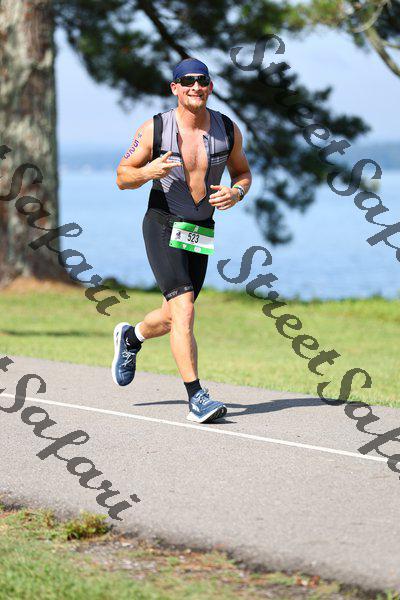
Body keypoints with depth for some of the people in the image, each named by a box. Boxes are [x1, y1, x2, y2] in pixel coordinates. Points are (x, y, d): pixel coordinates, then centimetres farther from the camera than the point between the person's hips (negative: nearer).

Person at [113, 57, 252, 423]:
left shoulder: (228, 130, -1)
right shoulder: (154, 129, -10)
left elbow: (243, 173, 13)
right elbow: (123, 177, -2)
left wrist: (236, 193, -10)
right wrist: (149, 171, -24)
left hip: (201, 230, 5)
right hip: (162, 226, -5)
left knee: (174, 317, 14)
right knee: (183, 309, -20)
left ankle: (130, 337, 48)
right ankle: (196, 398, -19)